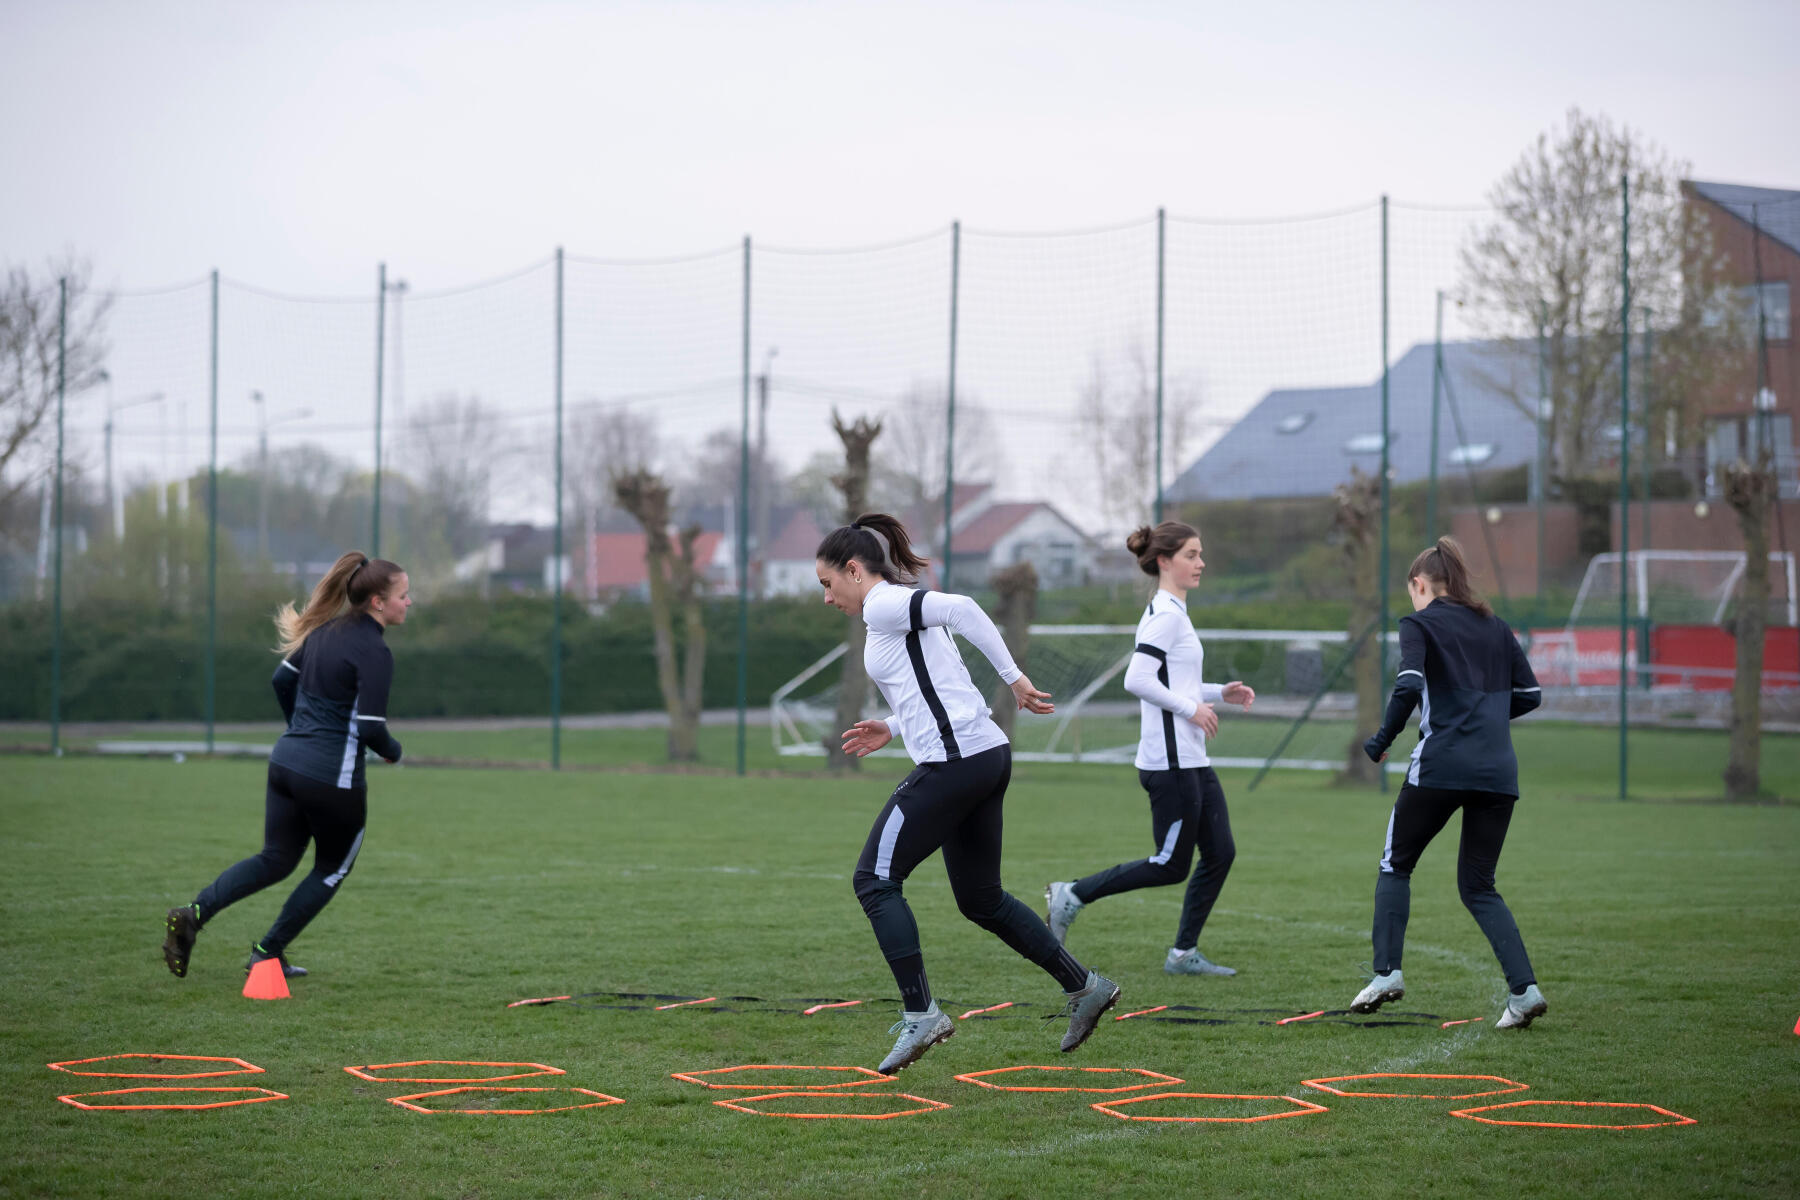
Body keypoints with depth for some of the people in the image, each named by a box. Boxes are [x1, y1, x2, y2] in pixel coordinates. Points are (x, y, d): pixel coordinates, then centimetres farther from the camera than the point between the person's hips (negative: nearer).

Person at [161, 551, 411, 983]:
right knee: (333, 868, 15)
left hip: (287, 758, 8)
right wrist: (393, 750, 1)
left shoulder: (325, 629, 9)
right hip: (333, 776, -7)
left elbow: (282, 680, 18)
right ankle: (268, 952, 16)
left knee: (276, 859, 14)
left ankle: (194, 914, -5)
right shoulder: (373, 652, -17)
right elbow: (371, 729, -21)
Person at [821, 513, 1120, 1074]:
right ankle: (1083, 988, 20)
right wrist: (893, 729, 18)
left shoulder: (883, 606, -7)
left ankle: (919, 1014, -8)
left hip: (954, 764, -10)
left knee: (875, 879, -3)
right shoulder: (905, 609, 22)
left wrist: (1014, 679, -19)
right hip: (985, 755, 10)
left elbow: (962, 609, -21)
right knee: (980, 898, 17)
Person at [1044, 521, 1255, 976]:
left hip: (1192, 762, 10)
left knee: (1220, 853, 6)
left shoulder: (1172, 613, 17)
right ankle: (1071, 896, 4)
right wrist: (1191, 708, -19)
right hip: (1170, 763, -10)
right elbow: (1137, 680, -24)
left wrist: (1220, 693, 15)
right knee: (1171, 865, -6)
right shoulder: (1166, 615, -14)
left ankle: (1184, 953, 12)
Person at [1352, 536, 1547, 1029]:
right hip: (1499, 771, 5)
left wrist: (1382, 741, -3)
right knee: (1478, 886, 11)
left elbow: (1409, 686, -14)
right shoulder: (1494, 628, 17)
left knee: (1396, 864, 15)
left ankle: (1386, 971, 5)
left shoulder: (1419, 624, 1)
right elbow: (1529, 695, 16)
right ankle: (1524, 988, -5)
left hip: (1441, 766, -5)